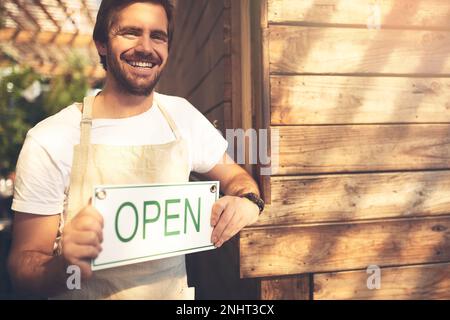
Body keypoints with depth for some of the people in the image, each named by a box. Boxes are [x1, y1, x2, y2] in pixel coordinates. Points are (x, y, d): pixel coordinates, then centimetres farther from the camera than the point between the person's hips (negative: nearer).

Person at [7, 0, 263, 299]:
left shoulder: (182, 115, -6)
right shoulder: (49, 141, -17)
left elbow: (233, 175, 6)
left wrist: (246, 200, -16)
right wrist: (63, 263, -34)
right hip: (86, 293, -3)